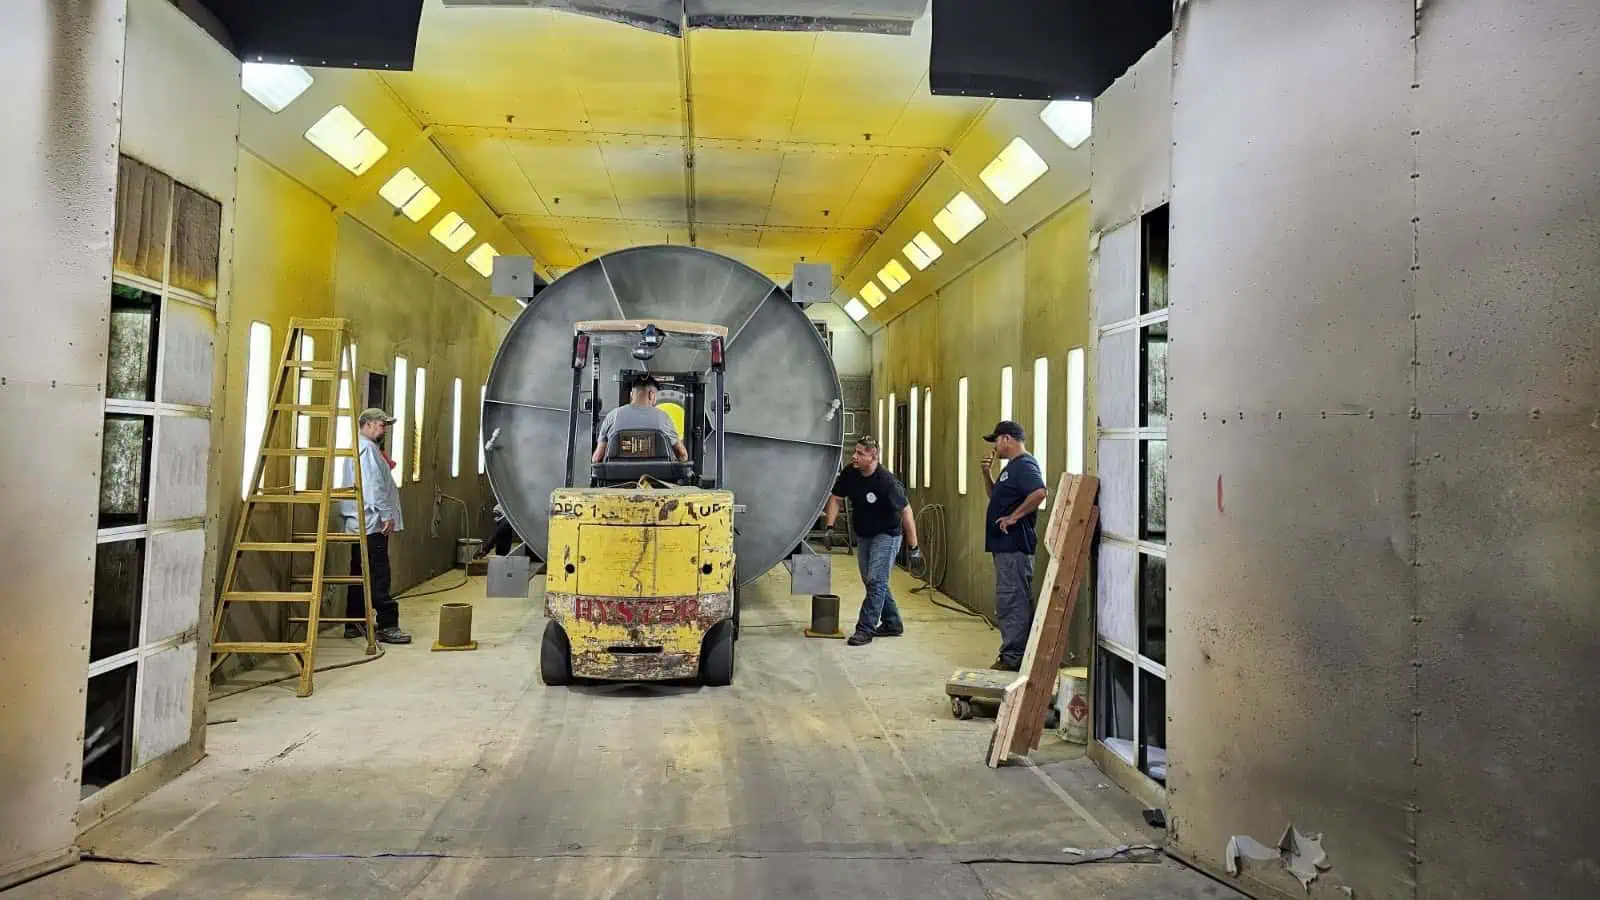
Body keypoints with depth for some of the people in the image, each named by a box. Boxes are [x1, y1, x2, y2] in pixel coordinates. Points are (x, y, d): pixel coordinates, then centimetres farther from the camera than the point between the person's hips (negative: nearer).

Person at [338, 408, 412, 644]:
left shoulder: (355, 448, 22)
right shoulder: (368, 448, -11)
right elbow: (375, 486, -18)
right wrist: (387, 515, -18)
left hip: (357, 524, 11)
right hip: (372, 522, -11)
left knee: (360, 573, 13)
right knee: (379, 576, -10)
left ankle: (354, 624, 17)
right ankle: (387, 625, -10)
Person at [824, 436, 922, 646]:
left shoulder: (887, 481, -27)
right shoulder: (849, 473, -9)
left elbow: (906, 512, -23)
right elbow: (835, 498, 2)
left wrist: (913, 547, -22)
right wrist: (830, 526, -10)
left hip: (886, 535, -7)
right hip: (863, 535, 7)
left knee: (875, 581, -12)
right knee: (871, 581, 14)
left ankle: (865, 629, -6)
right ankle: (892, 624, 28)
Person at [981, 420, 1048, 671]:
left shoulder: (1024, 465, -13)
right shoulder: (1011, 466, 19)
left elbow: (1039, 493, -30)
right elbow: (995, 496, 29)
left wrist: (1013, 517, -23)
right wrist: (987, 473, 14)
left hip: (1015, 544, -11)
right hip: (1006, 545, 11)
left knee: (1011, 600, -8)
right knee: (1015, 601, 14)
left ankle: (1013, 656, -4)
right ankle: (1015, 654, 20)